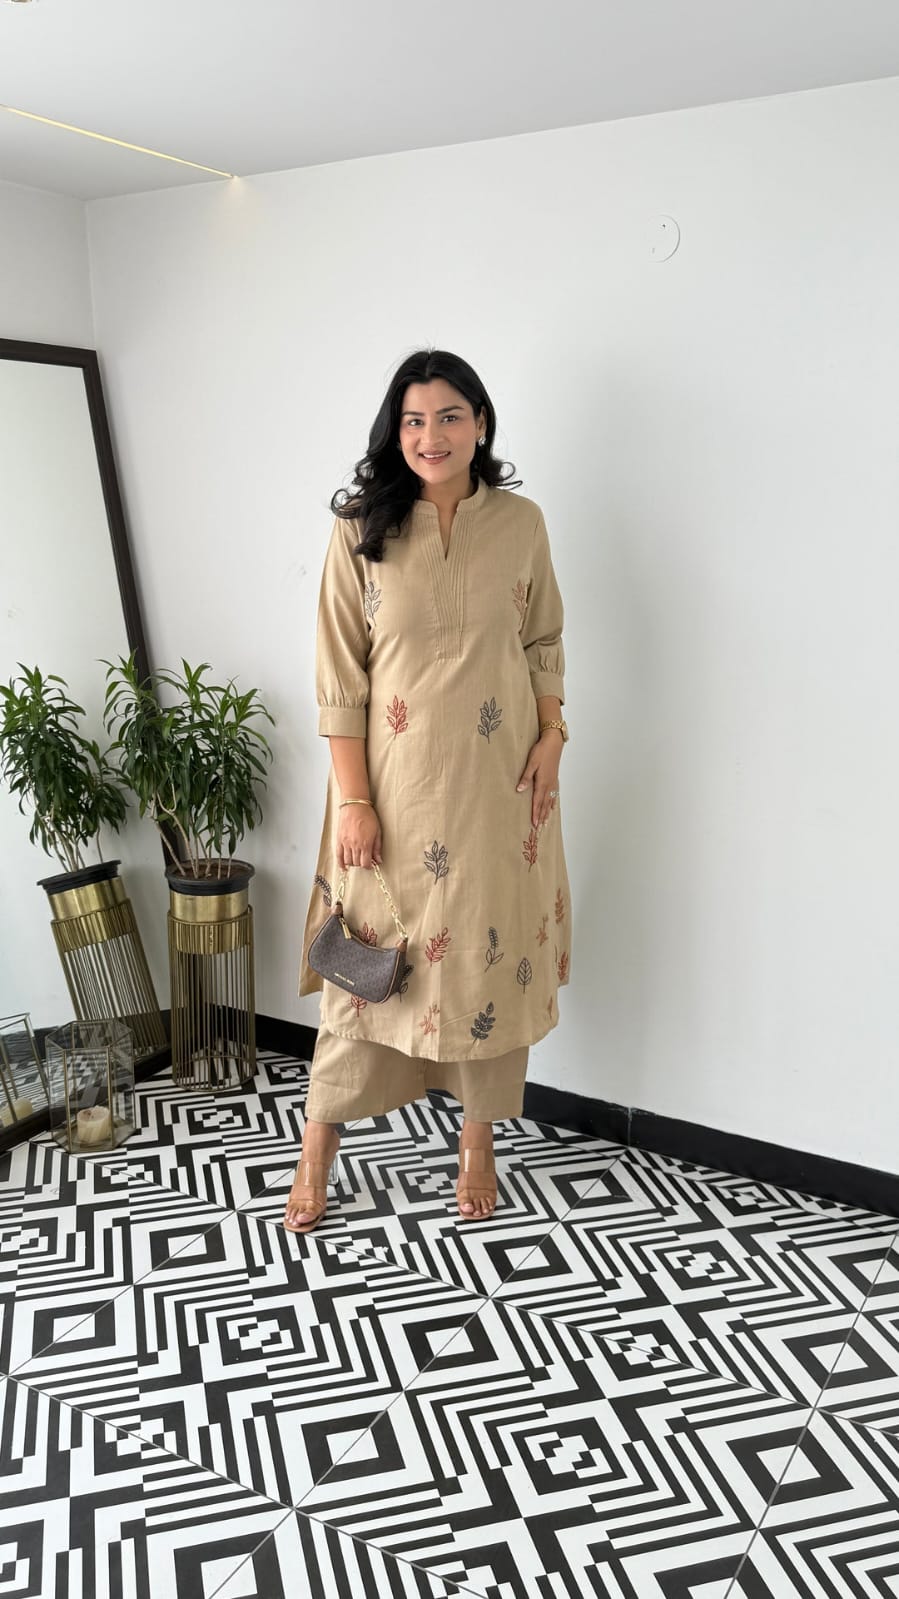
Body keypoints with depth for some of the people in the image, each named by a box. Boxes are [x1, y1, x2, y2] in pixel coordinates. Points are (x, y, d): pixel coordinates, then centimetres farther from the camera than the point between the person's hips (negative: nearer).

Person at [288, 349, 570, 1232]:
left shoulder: (521, 522, 2)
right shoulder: (362, 529, -4)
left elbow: (544, 645, 11)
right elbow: (340, 674, -6)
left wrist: (550, 739, -3)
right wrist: (353, 799, -10)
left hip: (497, 778, 2)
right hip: (395, 780, -2)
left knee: (493, 948, 8)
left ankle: (477, 1142, 27)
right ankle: (319, 1146, 24)